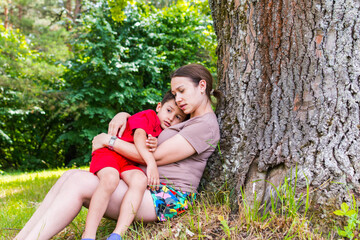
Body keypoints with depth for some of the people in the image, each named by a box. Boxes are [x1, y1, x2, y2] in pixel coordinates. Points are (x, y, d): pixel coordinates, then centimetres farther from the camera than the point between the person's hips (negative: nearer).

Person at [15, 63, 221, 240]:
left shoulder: (205, 126, -8)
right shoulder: (187, 122, 24)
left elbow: (155, 157, -13)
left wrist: (108, 140, -4)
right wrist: (124, 115, 9)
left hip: (165, 200, -9)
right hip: (145, 188, 9)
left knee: (79, 183, -24)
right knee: (71, 176, -9)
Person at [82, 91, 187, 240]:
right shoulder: (149, 116, -1)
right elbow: (138, 136, -17)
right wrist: (151, 162, -30)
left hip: (129, 163, 5)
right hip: (109, 152, -5)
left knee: (140, 180, -28)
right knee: (110, 179, -36)